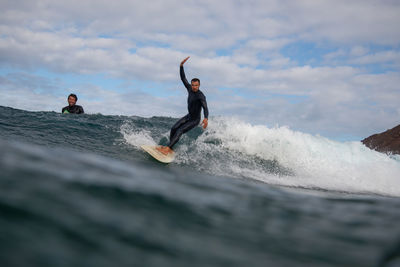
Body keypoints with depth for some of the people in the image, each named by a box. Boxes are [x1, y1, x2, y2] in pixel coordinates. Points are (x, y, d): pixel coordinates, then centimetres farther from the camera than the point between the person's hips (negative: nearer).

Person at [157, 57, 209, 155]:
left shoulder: (201, 96, -27)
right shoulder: (189, 88, -5)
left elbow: (205, 108, -40)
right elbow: (183, 78, -1)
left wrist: (206, 118, -59)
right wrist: (181, 65, -12)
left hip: (195, 120, -7)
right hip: (188, 116, 7)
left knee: (179, 131, -20)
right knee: (174, 128, -6)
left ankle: (167, 149, -21)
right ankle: (171, 149, 3)